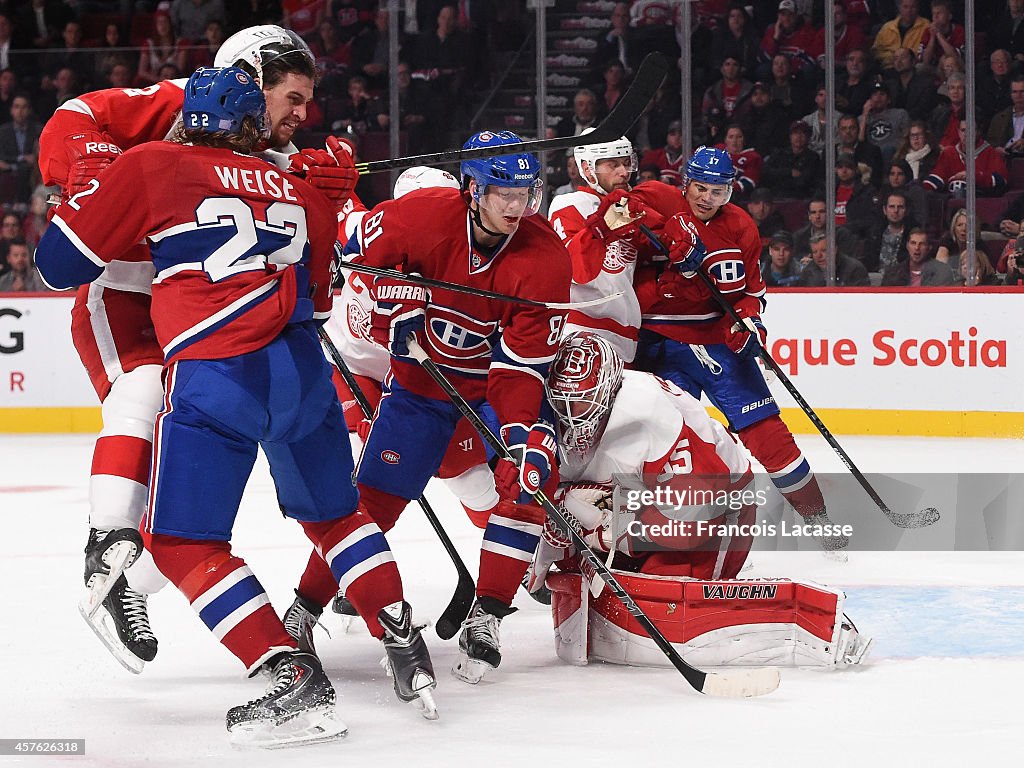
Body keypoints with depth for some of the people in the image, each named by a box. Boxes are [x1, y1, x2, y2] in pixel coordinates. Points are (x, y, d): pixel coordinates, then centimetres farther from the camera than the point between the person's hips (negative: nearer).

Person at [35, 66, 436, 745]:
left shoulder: (152, 166, 5)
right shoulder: (301, 193, 18)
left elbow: (60, 262, 9)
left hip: (214, 380, -5)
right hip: (302, 373, 5)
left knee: (183, 541, 4)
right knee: (334, 512, 26)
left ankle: (294, 682, -7)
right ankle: (407, 651, 21)